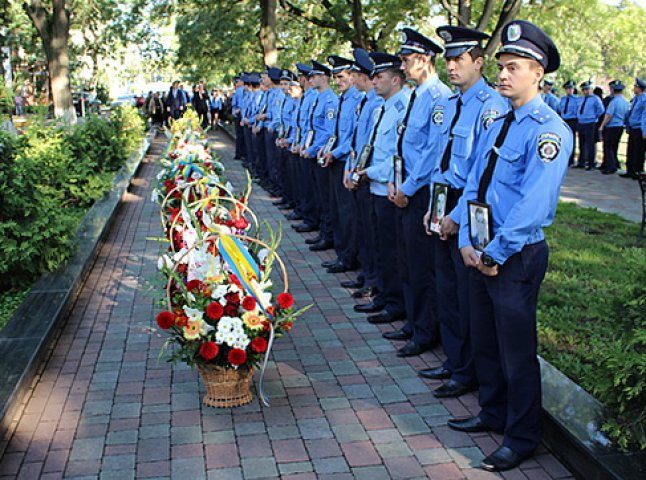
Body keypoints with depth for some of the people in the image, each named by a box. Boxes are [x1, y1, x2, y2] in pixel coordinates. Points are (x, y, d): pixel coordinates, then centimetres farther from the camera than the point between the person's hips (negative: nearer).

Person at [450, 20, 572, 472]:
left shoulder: (548, 129, -16)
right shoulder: (498, 124, 11)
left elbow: (532, 205, -23)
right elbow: (474, 185, 8)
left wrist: (495, 253, -18)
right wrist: (467, 242, -3)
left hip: (516, 256, -8)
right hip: (481, 253, 8)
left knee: (516, 350, 4)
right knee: (484, 340, 19)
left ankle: (522, 438, 21)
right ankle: (493, 413, 38)